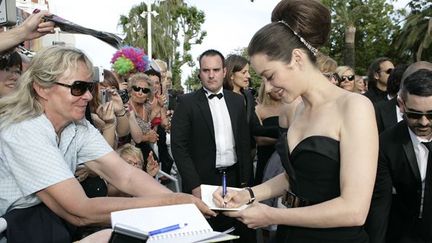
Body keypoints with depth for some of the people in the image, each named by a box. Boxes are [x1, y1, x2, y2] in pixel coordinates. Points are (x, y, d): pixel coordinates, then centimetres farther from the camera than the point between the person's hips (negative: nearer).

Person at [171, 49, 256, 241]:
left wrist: (245, 181, 6)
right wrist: (194, 186, -15)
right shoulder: (187, 102, -6)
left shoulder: (237, 101, 7)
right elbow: (179, 146, -10)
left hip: (235, 178, 4)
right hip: (202, 181, -3)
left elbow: (244, 143, 9)